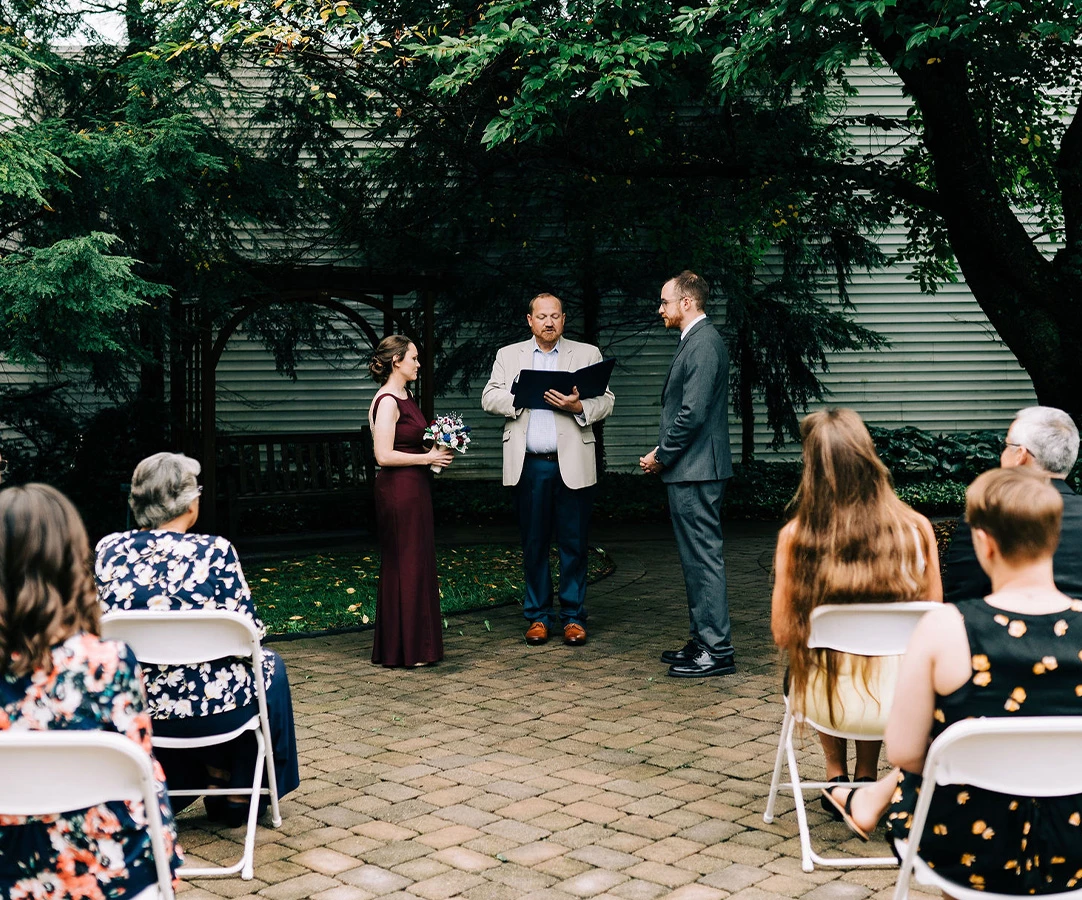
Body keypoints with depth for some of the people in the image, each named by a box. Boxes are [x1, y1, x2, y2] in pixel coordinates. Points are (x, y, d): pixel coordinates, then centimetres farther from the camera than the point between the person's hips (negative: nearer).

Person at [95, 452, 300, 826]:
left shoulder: (108, 550, -4)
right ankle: (239, 795, 37)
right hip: (210, 707, -4)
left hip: (133, 713, 4)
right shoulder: (213, 551, -15)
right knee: (268, 665, 28)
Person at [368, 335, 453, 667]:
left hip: (414, 489, 10)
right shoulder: (387, 401, -15)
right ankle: (406, 648, 5)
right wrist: (428, 457, -15)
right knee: (405, 565, -3)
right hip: (398, 489, -10)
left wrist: (436, 450, 7)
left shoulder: (406, 397, 14)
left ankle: (415, 644, 21)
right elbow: (384, 455, -21)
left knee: (418, 563, 13)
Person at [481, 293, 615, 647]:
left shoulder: (587, 354, 12)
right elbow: (489, 398, 5)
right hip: (529, 466, 1)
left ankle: (574, 617, 9)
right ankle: (538, 616, 14)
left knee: (574, 543, 0)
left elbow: (606, 401, 4)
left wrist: (577, 406, -15)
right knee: (533, 543, 5)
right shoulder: (508, 355, 15)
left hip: (572, 463, -1)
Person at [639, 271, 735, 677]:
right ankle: (703, 640, 24)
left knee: (704, 559, -6)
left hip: (696, 471, -11)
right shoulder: (697, 340, 17)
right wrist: (663, 453, 12)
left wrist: (661, 456, -11)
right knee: (696, 558, 16)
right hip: (690, 469, 11)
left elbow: (692, 413, -22)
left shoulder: (703, 344, -16)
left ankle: (717, 651, -1)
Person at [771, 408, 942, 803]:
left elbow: (783, 634, -5)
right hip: (900, 705, 1)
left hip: (826, 703, -1)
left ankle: (836, 775, 36)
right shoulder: (917, 528, -10)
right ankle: (866, 777, 39)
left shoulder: (795, 535, -13)